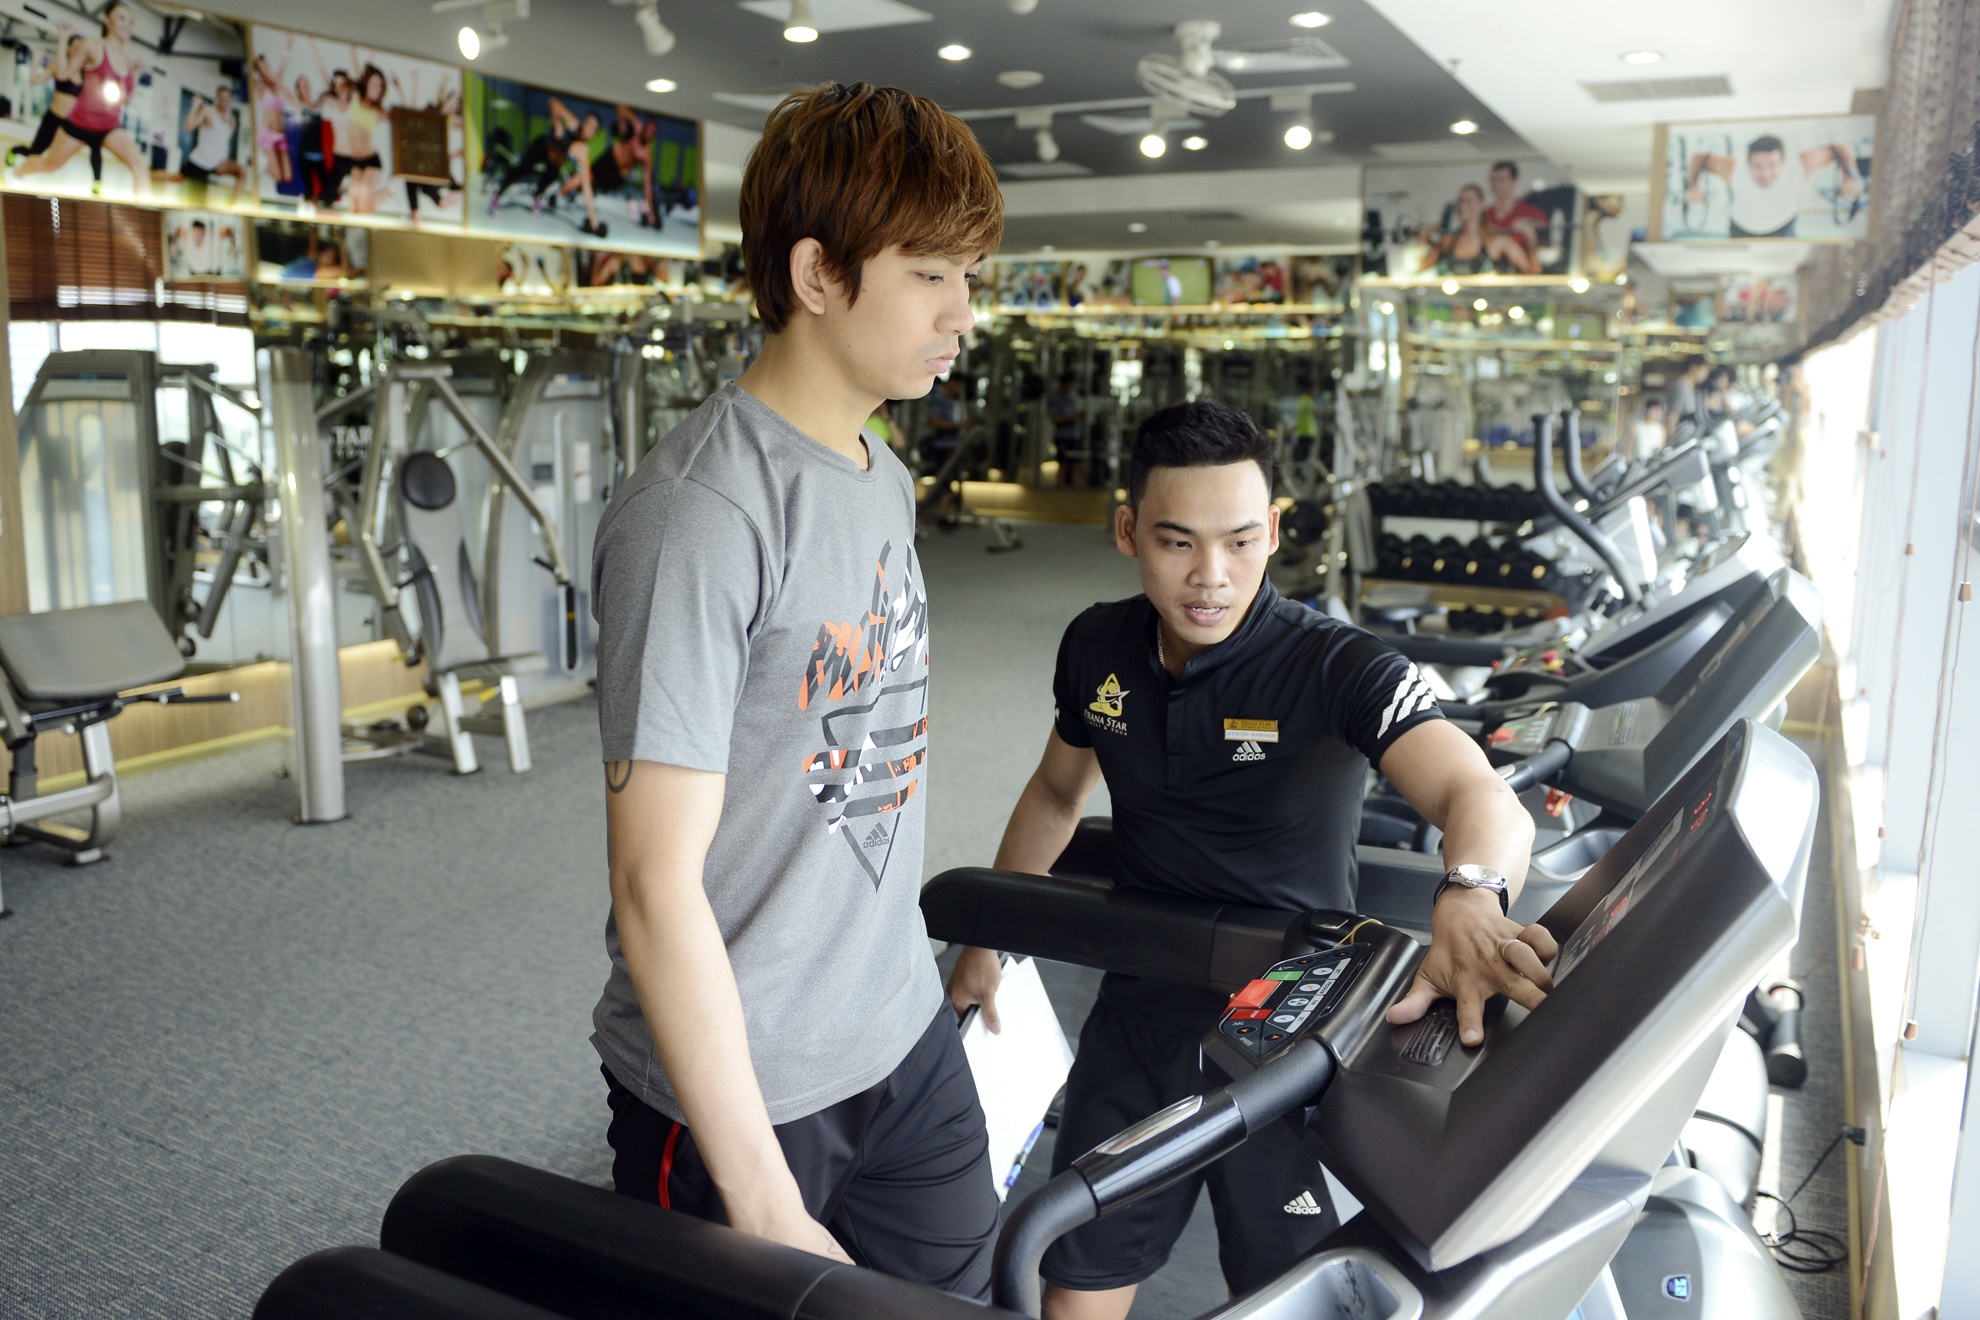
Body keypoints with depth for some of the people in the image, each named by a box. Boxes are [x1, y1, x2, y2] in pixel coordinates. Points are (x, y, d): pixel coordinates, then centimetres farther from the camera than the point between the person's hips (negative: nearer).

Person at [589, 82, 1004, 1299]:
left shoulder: (887, 480, 5)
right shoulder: (703, 512, -22)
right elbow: (657, 884, -22)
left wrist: (902, 977, 16)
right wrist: (763, 1201, -20)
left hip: (908, 1045, 7)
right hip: (743, 1089, -7)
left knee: (962, 1291, 19)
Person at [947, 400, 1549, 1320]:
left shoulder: (1338, 670, -18)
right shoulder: (1097, 648, -2)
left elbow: (1480, 795, -34)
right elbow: (1057, 792, 15)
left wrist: (1470, 898, -57)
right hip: (1140, 1012, 4)